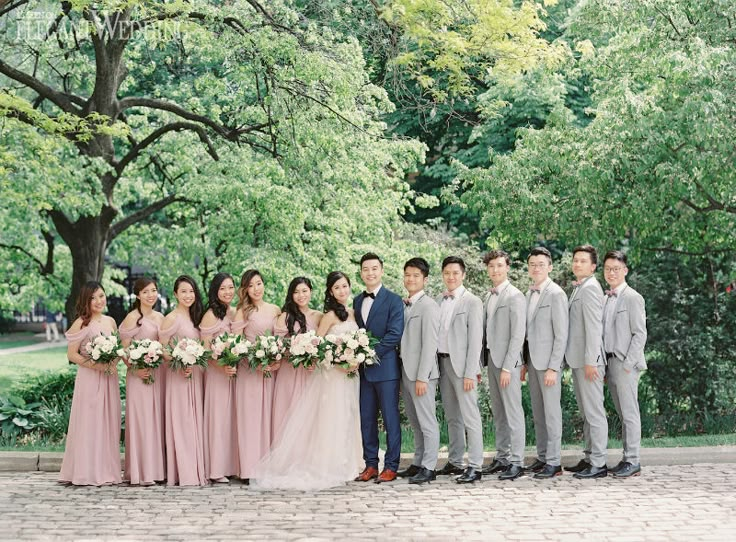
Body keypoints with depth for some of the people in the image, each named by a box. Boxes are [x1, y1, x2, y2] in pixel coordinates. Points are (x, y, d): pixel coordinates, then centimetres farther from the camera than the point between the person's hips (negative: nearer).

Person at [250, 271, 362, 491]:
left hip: (349, 374, 7)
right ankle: (325, 467, 4)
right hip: (332, 374, -7)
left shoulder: (352, 314, 11)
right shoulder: (330, 315, -9)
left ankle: (342, 466, 19)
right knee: (331, 420, -4)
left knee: (346, 420, 10)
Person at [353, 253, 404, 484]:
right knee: (366, 419, 8)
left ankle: (391, 466, 6)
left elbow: (394, 334, -13)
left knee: (390, 417, 0)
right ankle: (370, 465, 15)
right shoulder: (357, 301, 14)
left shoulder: (393, 300, -5)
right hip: (363, 369, 6)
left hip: (385, 368, -6)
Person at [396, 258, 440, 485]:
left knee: (427, 422, -2)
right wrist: (403, 373, 12)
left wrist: (422, 377, -18)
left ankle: (428, 467, 3)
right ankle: (418, 464, 20)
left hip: (422, 373, -8)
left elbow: (430, 344, -15)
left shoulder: (428, 306, -11)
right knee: (415, 422, 13)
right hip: (406, 372, 8)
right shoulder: (404, 305, 14)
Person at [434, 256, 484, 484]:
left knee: (470, 416, -8)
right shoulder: (439, 300, 11)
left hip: (461, 364, -6)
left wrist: (470, 373, -14)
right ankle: (454, 462, 21)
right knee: (452, 417, 13)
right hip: (442, 362, 6)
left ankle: (475, 466, -7)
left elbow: (475, 340, -10)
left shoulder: (472, 302, -6)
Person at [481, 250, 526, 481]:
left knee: (513, 412, -5)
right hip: (492, 358, 8)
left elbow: (518, 335, -14)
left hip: (507, 361, -8)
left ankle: (516, 462, -2)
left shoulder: (515, 296, -9)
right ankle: (501, 457, 18)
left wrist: (507, 367, -18)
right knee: (498, 413, 12)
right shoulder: (489, 297, 15)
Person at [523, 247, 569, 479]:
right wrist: (524, 363, 12)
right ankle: (542, 457, 18)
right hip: (532, 361, 8)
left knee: (551, 411, -5)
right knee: (537, 412, 11)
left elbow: (561, 335, -13)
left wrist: (553, 368, -17)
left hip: (548, 362, -8)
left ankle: (554, 462, -1)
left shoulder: (556, 294, -10)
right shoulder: (529, 294, 14)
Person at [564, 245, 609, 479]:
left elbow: (593, 327, -19)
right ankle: (589, 458, 20)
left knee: (594, 412, -6)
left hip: (588, 361, -10)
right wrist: (582, 361, 17)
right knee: (586, 412, 14)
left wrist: (590, 361, -22)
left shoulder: (590, 288, -12)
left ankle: (598, 464, -3)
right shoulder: (578, 288, 18)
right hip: (578, 360, 10)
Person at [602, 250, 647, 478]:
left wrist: (628, 363, -14)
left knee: (629, 413, -4)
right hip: (609, 361, 7)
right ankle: (628, 458, 15)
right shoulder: (606, 298, 14)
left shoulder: (632, 298, -7)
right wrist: (605, 364, 10)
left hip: (625, 363, -7)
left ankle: (632, 461, -1)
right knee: (622, 413, 10)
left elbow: (640, 333, -10)